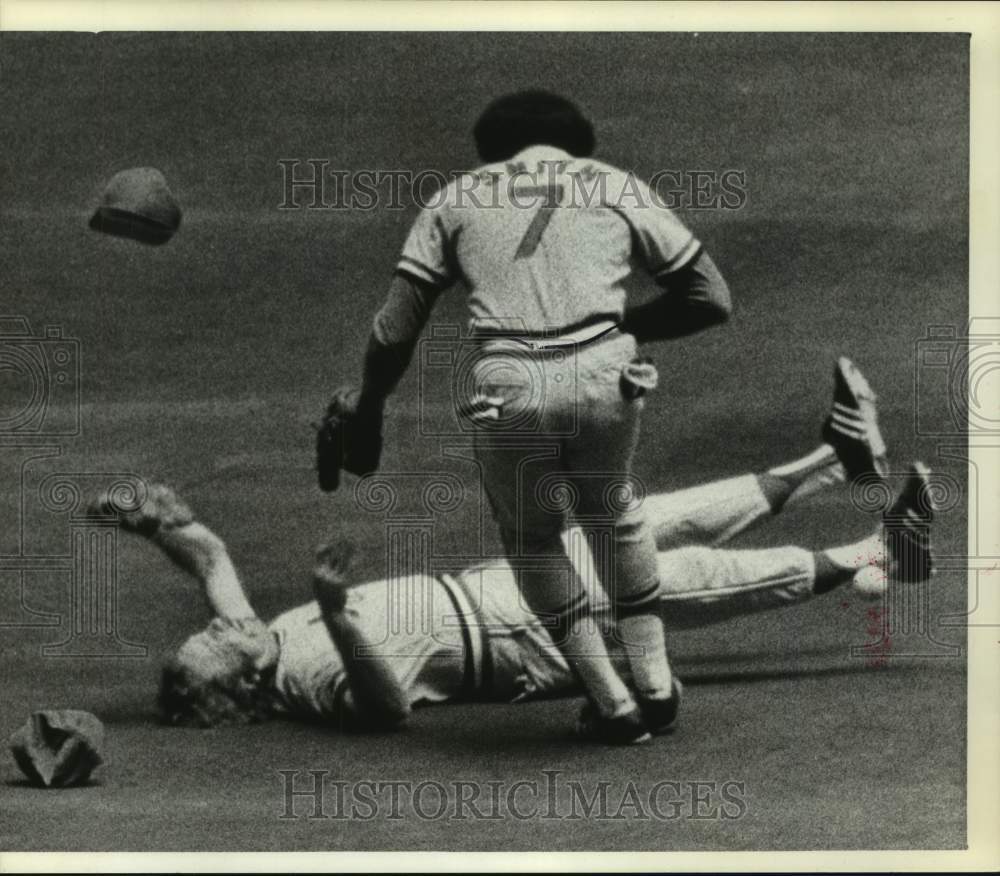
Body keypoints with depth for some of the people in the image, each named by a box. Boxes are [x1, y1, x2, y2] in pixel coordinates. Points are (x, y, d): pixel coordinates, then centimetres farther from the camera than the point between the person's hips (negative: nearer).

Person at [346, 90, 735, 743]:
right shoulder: (618, 187, 21)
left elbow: (394, 333, 13)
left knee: (530, 535, 25)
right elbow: (713, 298, 16)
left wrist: (366, 414, 28)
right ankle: (656, 685, 32)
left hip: (507, 395, -1)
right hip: (604, 378, 1)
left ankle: (615, 708, 25)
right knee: (611, 509, 31)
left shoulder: (456, 198, 20)